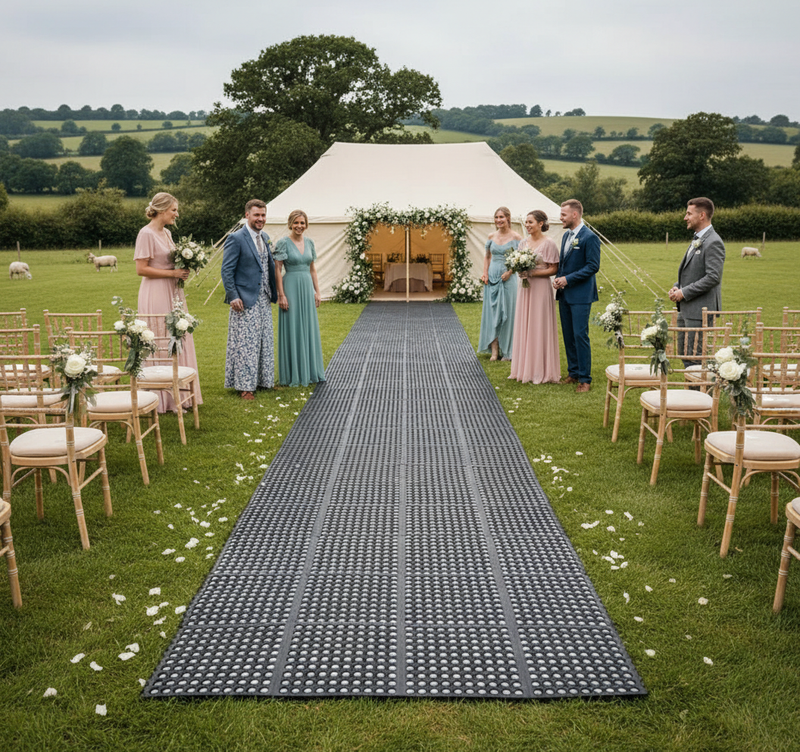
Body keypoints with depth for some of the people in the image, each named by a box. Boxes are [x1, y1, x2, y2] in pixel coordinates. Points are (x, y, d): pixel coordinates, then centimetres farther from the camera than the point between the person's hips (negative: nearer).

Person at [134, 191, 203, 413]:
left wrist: (182, 270, 4)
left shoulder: (166, 233, 14)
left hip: (172, 293, 9)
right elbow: (141, 269, -17)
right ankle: (164, 400, 5)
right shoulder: (146, 233, -12)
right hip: (156, 295, -9)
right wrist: (172, 273, -16)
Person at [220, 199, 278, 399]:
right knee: (245, 343, -3)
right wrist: (233, 297, -17)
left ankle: (263, 380, 26)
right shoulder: (236, 238, -11)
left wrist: (273, 293, 12)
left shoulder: (265, 237, 13)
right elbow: (226, 270, -12)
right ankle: (244, 385, 5)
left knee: (265, 343, 14)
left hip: (264, 300, 8)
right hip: (245, 300, -8)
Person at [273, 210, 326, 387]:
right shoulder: (283, 243, -6)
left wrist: (317, 291, 10)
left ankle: (309, 371, 19)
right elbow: (277, 270, -8)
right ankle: (293, 375, 7)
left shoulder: (309, 242, 10)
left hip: (307, 288, 6)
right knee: (292, 330, -1)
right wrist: (281, 295, -14)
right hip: (291, 287, -6)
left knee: (309, 328, 9)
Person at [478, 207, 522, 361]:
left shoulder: (515, 237, -4)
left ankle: (507, 351, 8)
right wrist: (485, 273, 3)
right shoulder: (491, 236, 8)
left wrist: (510, 271, -16)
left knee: (507, 313, 0)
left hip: (507, 279, -4)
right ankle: (494, 350, 5)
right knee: (491, 312, 2)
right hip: (491, 278, 4)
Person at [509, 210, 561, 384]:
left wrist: (532, 273, -17)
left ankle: (541, 371, 7)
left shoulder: (548, 244, -8)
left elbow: (553, 269, -10)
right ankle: (525, 368, 16)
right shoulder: (523, 243, 11)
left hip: (541, 289, -6)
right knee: (523, 327, 8)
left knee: (540, 328, -2)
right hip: (524, 289, 6)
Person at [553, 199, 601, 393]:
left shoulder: (589, 237, -12)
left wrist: (567, 279, -17)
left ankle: (585, 379, 0)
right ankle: (573, 373, 22)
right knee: (568, 335, 12)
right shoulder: (566, 236, 14)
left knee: (580, 335, -7)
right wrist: (557, 278, 3)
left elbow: (593, 266, -16)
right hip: (564, 294, 8)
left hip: (580, 295, -8)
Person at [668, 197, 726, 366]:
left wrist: (684, 292, -18)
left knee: (693, 356, -8)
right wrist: (677, 287, 7)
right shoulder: (696, 239, 16)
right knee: (683, 353, 15)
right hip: (686, 308, 10)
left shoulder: (713, 242, -15)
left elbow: (713, 277, -22)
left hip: (700, 309, -10)